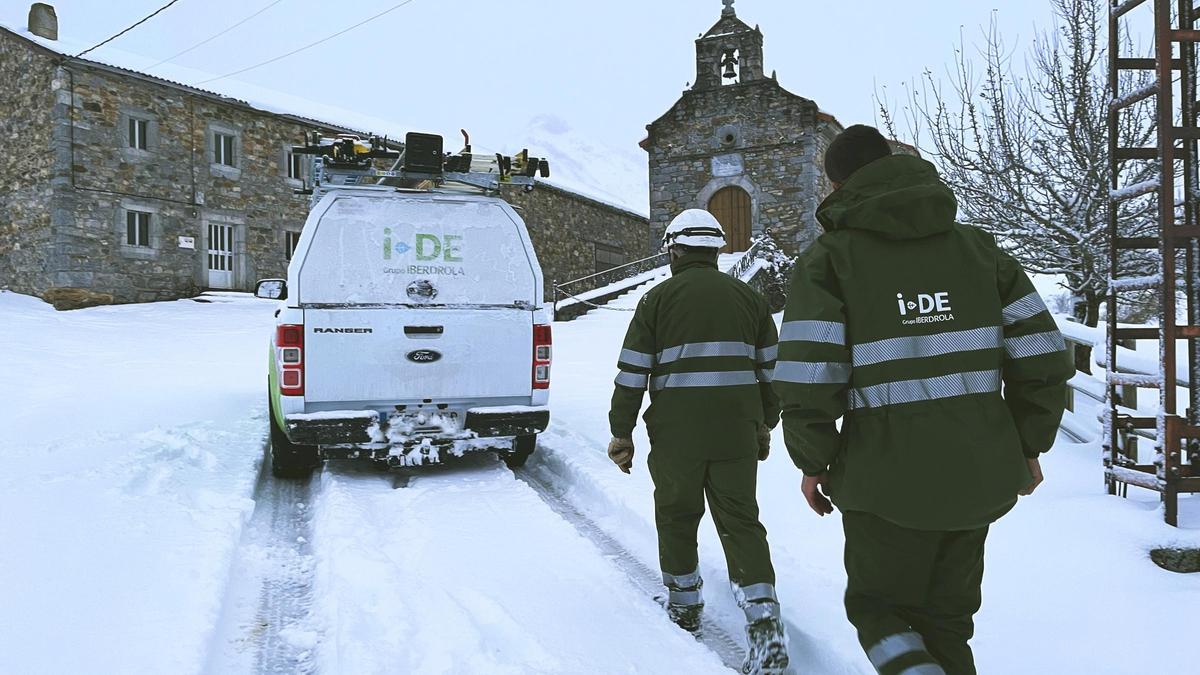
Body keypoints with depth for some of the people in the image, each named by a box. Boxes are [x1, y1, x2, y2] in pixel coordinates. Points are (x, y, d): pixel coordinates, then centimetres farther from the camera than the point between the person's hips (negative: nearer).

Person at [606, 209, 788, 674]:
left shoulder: (659, 299, -1)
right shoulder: (748, 297, 10)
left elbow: (632, 373, -3)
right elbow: (770, 369, 14)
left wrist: (621, 432, 5)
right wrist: (765, 426, 24)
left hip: (676, 434, -2)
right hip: (737, 434, 3)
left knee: (677, 516, 16)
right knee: (741, 521, 7)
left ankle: (683, 603, 30)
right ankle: (764, 624, -5)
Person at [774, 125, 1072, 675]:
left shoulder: (829, 256, -5)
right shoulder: (976, 245, 7)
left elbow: (808, 378, -15)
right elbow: (1040, 357, 2)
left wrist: (813, 463, 0)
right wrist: (1030, 445, 14)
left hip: (888, 476, -4)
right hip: (978, 473, 5)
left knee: (880, 608, 16)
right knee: (943, 618, 21)